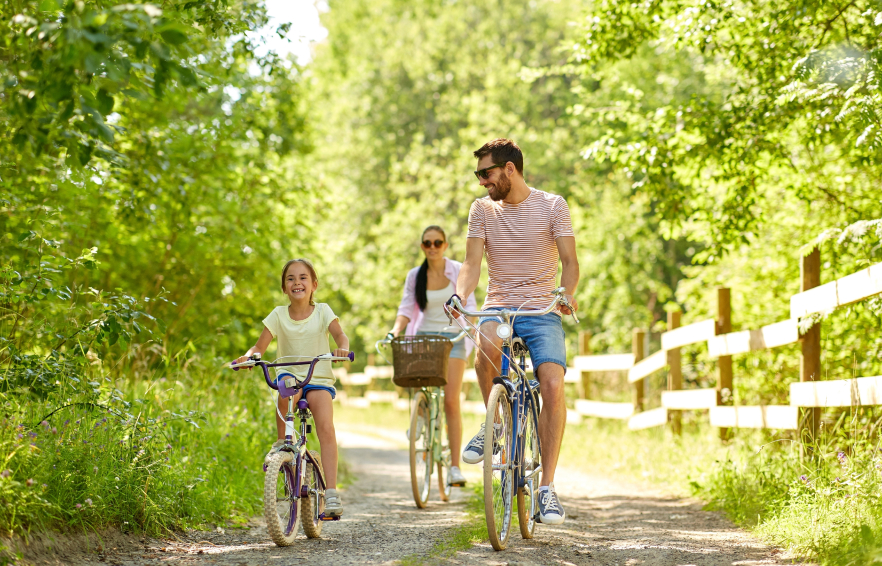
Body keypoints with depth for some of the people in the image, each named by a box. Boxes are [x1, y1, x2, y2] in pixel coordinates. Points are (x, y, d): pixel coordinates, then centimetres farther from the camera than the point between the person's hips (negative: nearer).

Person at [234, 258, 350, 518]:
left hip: (319, 379, -1)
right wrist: (249, 356, -24)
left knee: (326, 428, -24)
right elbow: (260, 346, -1)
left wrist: (342, 348, -35)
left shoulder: (322, 311, 1)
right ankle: (282, 443, -17)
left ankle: (331, 491, -25)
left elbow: (340, 335, -11)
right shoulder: (279, 315, 3)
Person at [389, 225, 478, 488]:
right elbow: (406, 308, 2)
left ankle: (455, 466, -10)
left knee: (451, 400, -11)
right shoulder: (415, 276, 5)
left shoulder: (459, 271, -1)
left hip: (452, 338, -2)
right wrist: (395, 331, -16)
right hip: (424, 336, 3)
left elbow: (469, 305, -5)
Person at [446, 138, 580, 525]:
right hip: (498, 308, 1)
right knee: (488, 343, -36)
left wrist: (567, 293, -26)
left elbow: (569, 261, -4)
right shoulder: (482, 210, 8)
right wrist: (459, 297, -20)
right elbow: (472, 264, 0)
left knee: (553, 386, -23)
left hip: (541, 310, -1)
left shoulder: (552, 206, 1)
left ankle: (547, 487, -15)